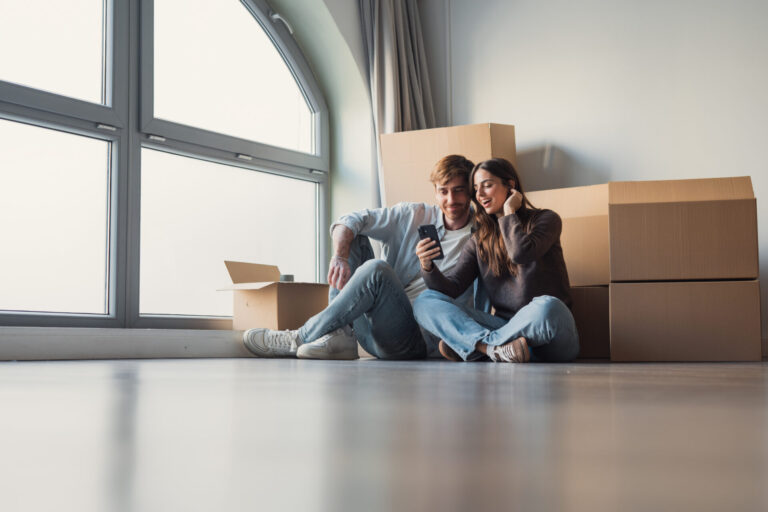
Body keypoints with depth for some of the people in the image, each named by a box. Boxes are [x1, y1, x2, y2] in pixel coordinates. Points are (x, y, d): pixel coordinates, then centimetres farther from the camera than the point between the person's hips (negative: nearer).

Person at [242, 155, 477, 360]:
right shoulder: (413, 215, 10)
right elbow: (347, 222, -1)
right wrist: (340, 257, -20)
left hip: (414, 341, -5)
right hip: (371, 330, 5)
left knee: (376, 269, -30)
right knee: (353, 237, -3)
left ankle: (301, 338, -19)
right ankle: (340, 335, -18)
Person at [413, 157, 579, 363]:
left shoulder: (545, 219, 5)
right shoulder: (479, 241, 15)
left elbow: (520, 253, -17)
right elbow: (451, 286, 4)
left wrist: (509, 212, -2)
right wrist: (428, 267, -16)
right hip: (506, 327, 4)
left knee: (546, 307, -40)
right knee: (425, 301, -10)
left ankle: (469, 345, -20)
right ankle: (494, 348, -34)